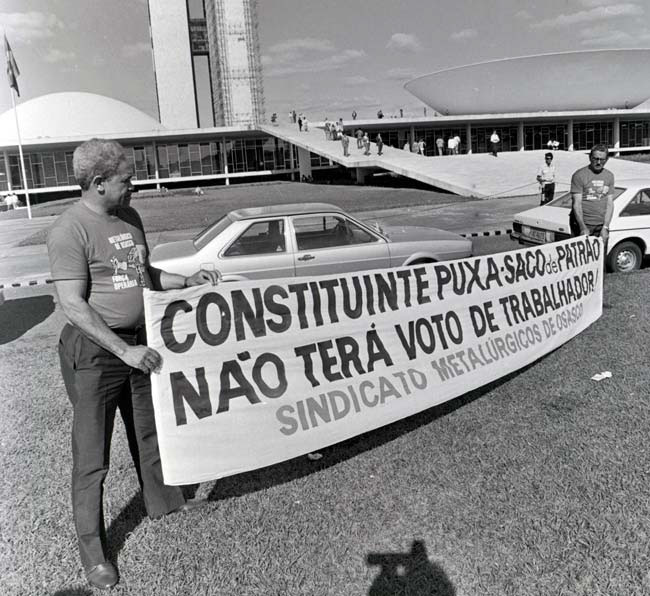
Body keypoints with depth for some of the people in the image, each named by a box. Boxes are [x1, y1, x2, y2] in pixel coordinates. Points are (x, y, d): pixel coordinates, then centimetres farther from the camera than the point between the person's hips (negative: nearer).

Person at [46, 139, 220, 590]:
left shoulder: (130, 218, 6)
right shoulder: (71, 230, -18)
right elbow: (73, 304, -21)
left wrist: (187, 281, 3)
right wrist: (124, 350, -24)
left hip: (139, 342, 8)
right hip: (94, 352, -7)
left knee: (151, 430, 22)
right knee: (93, 456, 4)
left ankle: (163, 500, 44)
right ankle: (92, 548, 20)